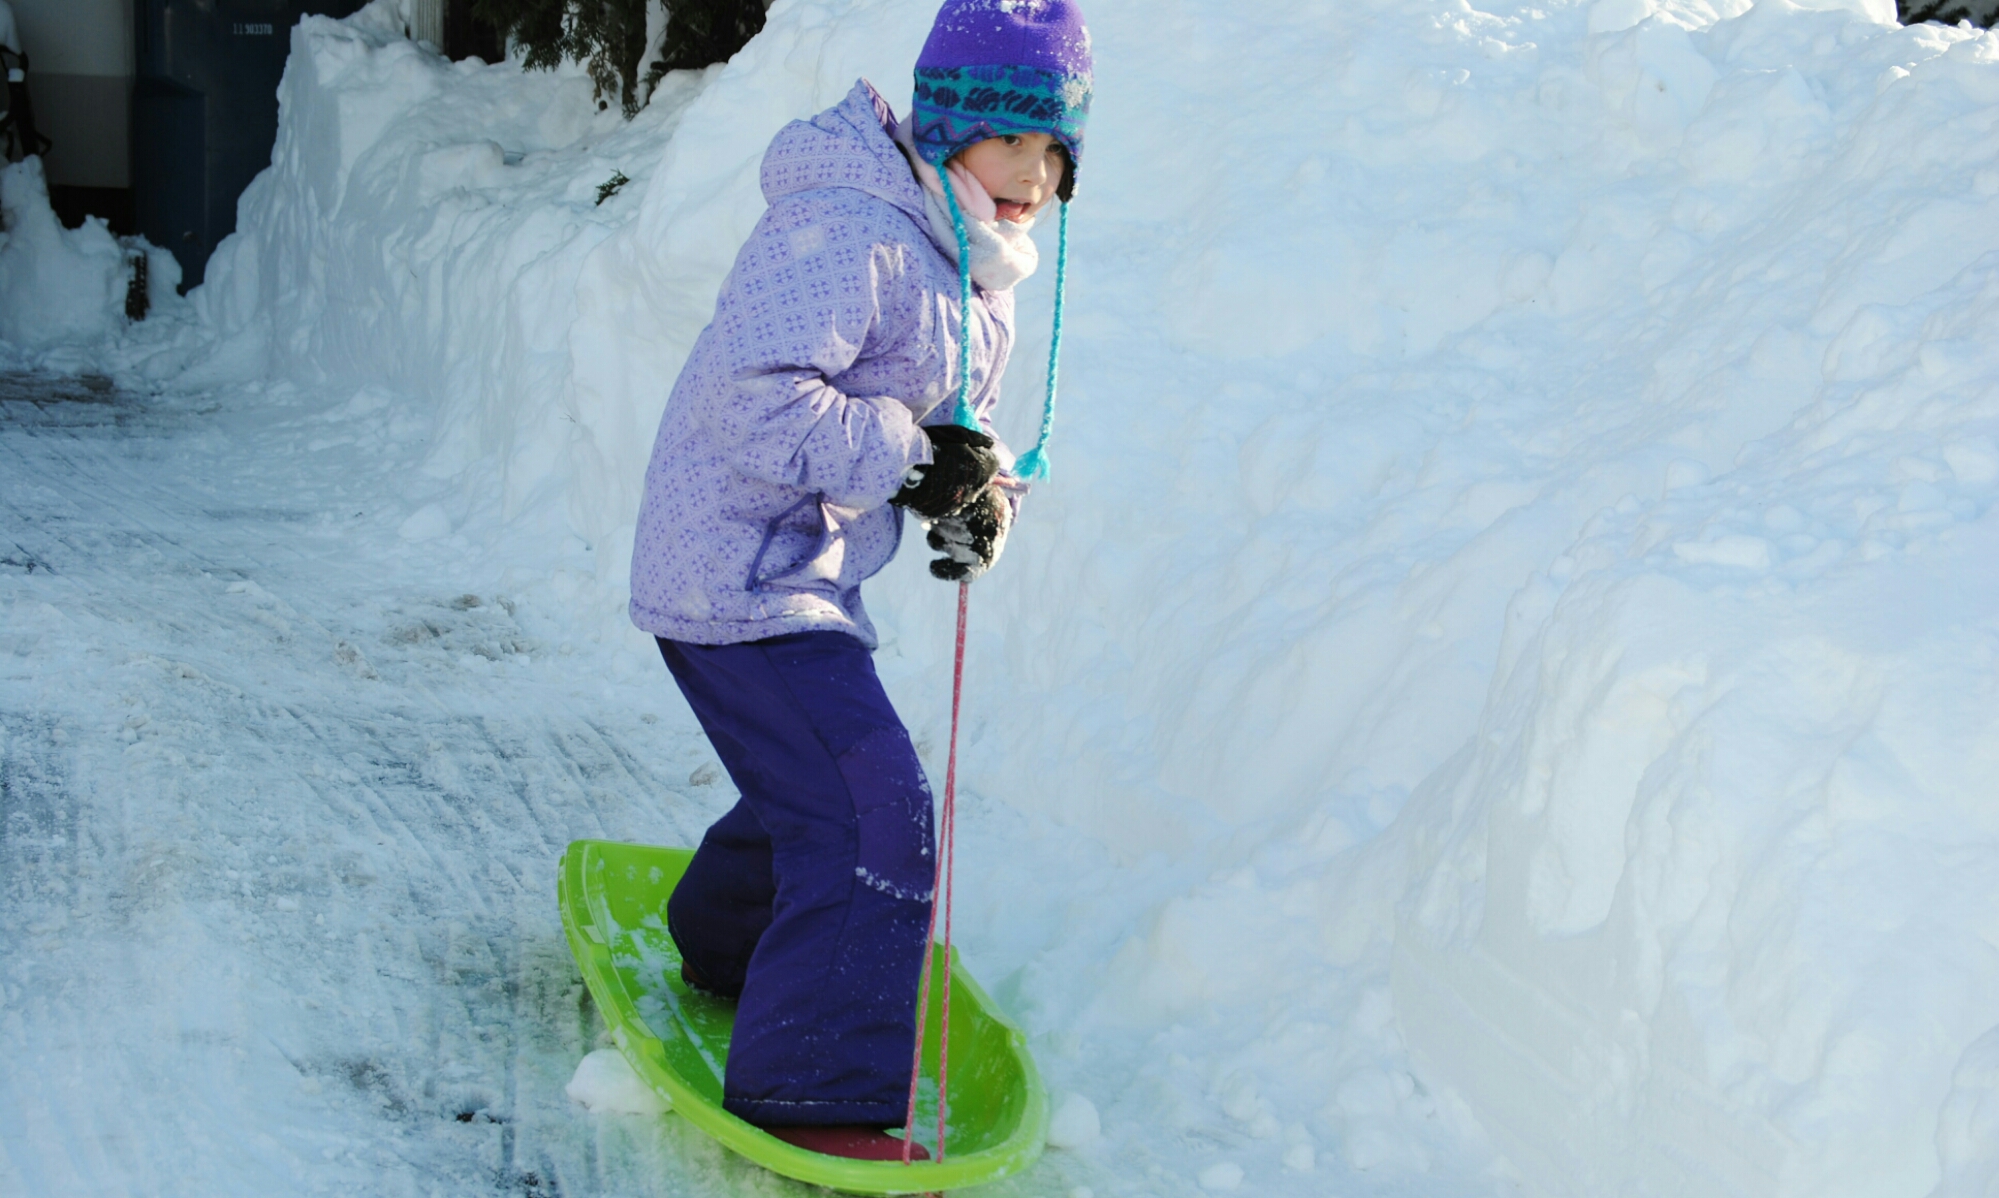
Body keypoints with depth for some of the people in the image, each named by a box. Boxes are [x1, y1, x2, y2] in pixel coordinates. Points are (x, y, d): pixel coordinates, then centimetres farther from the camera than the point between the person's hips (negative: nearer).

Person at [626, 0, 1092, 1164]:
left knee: (822, 785, 25)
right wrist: (908, 457, -27)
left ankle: (728, 945, 52)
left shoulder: (979, 263, 11)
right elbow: (756, 403, -30)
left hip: (808, 578, 10)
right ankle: (813, 1089, -2)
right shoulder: (843, 232, -23)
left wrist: (981, 499, -4)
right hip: (736, 576, -10)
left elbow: (961, 422, 17)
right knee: (878, 816, -13)